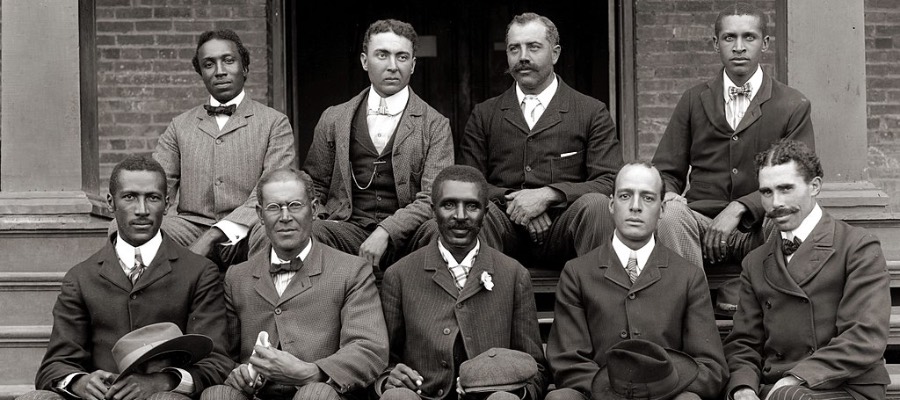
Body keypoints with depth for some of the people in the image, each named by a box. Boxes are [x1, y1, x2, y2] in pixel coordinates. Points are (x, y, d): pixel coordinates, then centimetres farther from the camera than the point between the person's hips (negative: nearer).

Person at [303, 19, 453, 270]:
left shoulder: (435, 125, 7)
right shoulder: (333, 119, 15)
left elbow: (433, 198, -4)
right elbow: (313, 186, 21)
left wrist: (386, 232, -19)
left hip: (404, 237, 0)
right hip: (348, 229, 1)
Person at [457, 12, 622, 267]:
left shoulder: (593, 112, 10)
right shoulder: (484, 115, 17)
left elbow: (610, 183, 0)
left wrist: (547, 195, -14)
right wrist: (511, 200, -11)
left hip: (563, 227, -1)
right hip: (506, 225, 1)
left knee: (595, 203, -32)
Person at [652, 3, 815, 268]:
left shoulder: (794, 106, 7)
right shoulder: (693, 101, 14)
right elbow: (666, 171, 14)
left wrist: (740, 208, -17)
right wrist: (668, 196, -12)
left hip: (760, 228, -1)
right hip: (701, 223, 1)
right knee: (670, 215, -32)